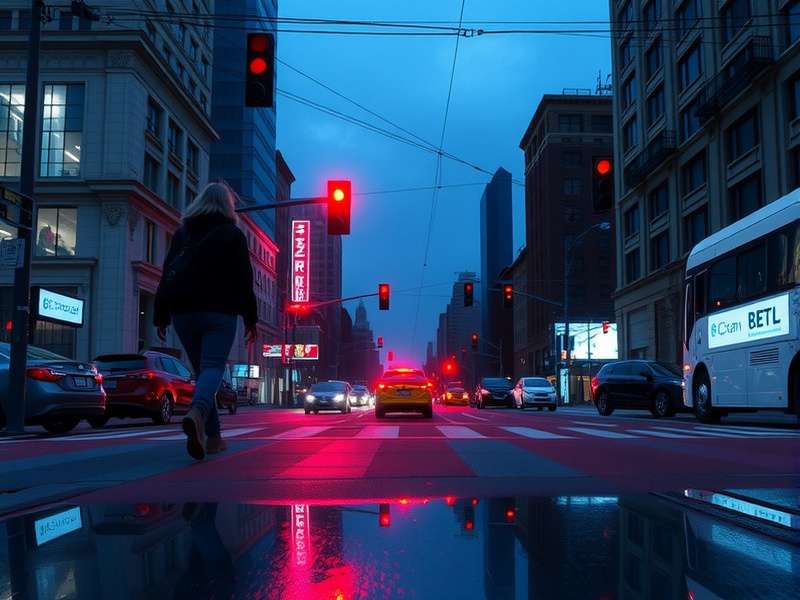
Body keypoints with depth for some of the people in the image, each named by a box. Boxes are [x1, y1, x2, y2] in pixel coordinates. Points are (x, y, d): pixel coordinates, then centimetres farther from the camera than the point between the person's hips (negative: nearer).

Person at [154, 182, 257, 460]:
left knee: (201, 370, 12)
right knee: (213, 367, -10)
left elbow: (168, 275, 12)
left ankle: (213, 436, 11)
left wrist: (161, 315, 11)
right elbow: (243, 279, -1)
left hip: (183, 311, 4)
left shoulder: (182, 232, 16)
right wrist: (250, 317, 2)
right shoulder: (232, 234, 5)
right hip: (219, 312, -4)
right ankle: (197, 413, -41)